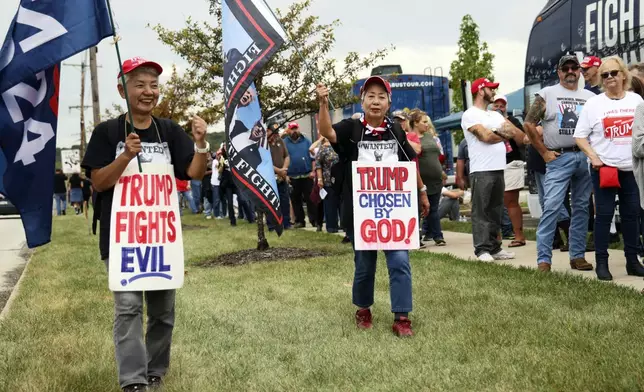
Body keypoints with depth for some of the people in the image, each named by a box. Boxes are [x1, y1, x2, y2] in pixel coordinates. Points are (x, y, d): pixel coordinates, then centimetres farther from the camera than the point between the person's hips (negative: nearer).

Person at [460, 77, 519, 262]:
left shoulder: (495, 115, 20)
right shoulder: (470, 115, -4)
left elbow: (513, 130, 6)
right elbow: (486, 137, -15)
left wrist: (496, 133, -12)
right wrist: (505, 136, 3)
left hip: (499, 170, 8)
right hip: (481, 171, -8)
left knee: (495, 211, 11)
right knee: (481, 212, -5)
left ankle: (494, 248, 16)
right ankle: (482, 250, -3)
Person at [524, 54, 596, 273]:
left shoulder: (590, 97, 12)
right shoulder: (547, 94, 2)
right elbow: (529, 124, -1)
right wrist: (544, 152, -4)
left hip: (585, 157, 4)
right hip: (559, 158, -4)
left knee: (582, 208, 8)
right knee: (551, 207, -11)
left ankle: (577, 256, 16)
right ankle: (543, 259, -8)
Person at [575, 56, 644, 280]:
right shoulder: (593, 103, -1)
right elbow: (579, 136, -1)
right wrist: (593, 157, -13)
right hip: (604, 169, -3)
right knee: (604, 215, -3)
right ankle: (601, 263, 3)